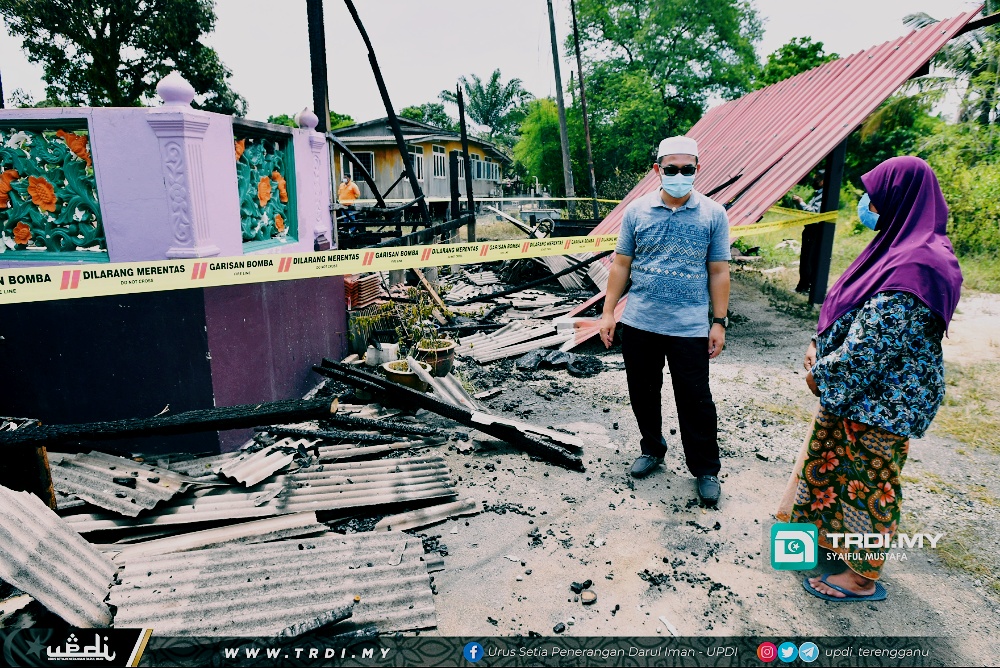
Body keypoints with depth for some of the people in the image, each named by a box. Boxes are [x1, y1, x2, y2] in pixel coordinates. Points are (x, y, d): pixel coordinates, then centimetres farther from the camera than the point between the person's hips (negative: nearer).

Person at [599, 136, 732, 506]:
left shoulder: (713, 214, 0)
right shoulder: (637, 210, 3)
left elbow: (718, 271, 3)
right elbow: (621, 265, 6)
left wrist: (719, 322, 0)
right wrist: (608, 312, 2)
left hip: (690, 327, -2)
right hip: (638, 323, 2)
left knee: (695, 401, 4)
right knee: (642, 393, 14)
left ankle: (706, 470, 22)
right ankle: (652, 449, 37)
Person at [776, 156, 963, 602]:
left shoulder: (914, 267, -26)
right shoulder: (904, 250, 7)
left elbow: (872, 344, -27)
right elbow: (854, 313, 13)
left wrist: (823, 374, -14)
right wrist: (820, 346, 0)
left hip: (881, 401, -9)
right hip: (858, 393, 10)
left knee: (868, 484, 6)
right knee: (831, 463, 23)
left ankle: (862, 578, 25)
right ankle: (831, 536, 44)